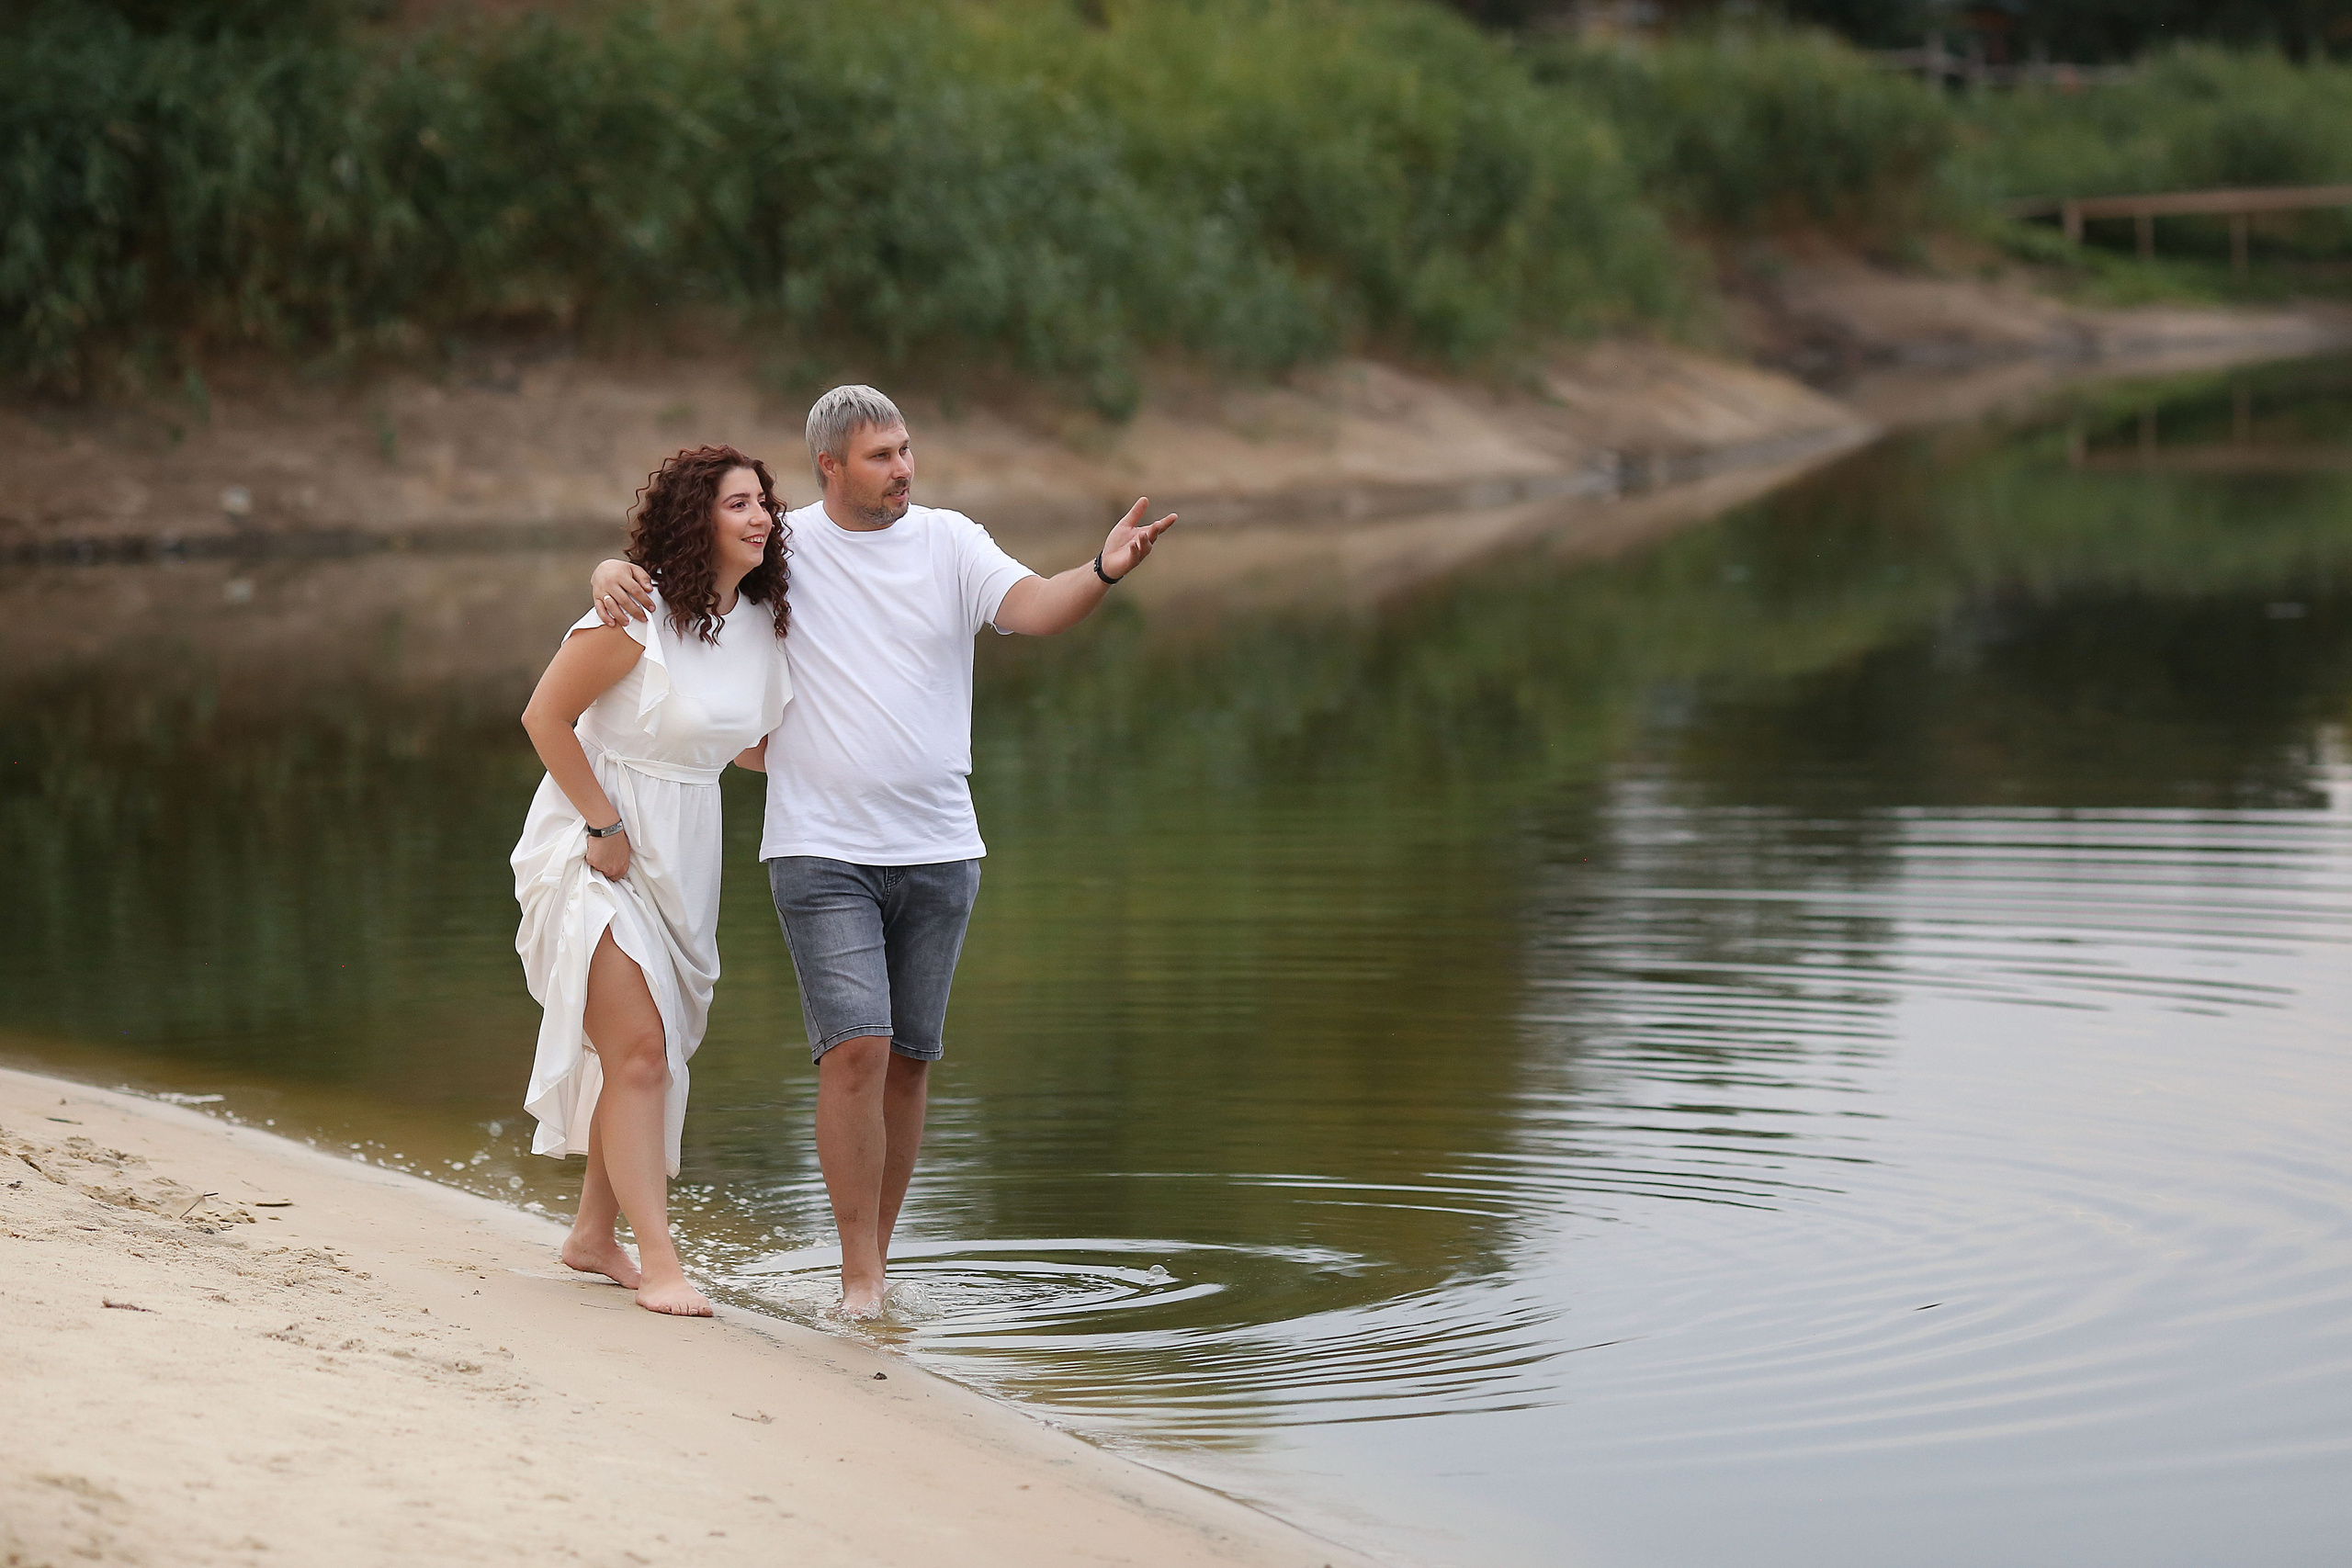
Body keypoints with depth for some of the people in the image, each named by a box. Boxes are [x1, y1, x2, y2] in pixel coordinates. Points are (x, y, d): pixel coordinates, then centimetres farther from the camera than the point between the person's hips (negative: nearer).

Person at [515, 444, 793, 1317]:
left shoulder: (760, 621, 3)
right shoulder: (639, 614, -20)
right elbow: (545, 717, -16)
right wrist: (603, 827, -15)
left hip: (681, 854, 8)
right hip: (597, 845, -8)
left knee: (647, 1053, 14)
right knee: (638, 1050, -14)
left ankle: (594, 1235, 29)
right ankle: (659, 1263, -14)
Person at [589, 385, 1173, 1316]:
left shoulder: (950, 543, 2)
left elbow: (1034, 608, -15)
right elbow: (659, 567, 7)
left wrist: (1104, 572, -35)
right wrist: (612, 573, -17)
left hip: (937, 850, 3)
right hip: (822, 852, -3)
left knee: (910, 1057, 8)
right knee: (856, 1048, -15)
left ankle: (878, 1257, 22)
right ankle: (858, 1277, -9)